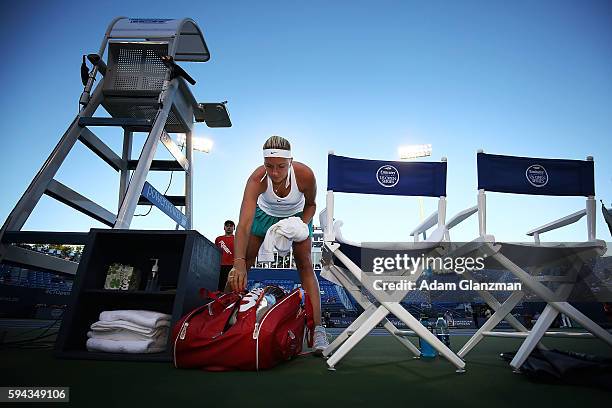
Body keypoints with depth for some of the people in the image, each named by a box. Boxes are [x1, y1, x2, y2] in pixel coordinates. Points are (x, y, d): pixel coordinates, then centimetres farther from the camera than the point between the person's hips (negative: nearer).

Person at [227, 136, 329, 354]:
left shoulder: (305, 174, -34)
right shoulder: (257, 179, -37)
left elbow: (310, 205, -11)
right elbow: (244, 224, -47)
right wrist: (238, 263, -58)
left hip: (297, 215, 0)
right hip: (265, 212, 1)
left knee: (305, 264, -14)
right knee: (243, 264, -6)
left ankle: (318, 331, -15)